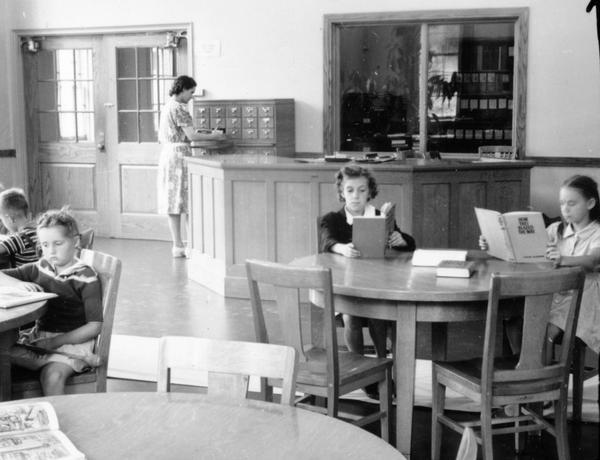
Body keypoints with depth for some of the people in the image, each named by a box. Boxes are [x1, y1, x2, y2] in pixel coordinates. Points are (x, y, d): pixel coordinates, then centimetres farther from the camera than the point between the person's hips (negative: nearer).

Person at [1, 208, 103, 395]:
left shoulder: (87, 278, -8)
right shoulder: (39, 269, 7)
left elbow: (94, 326, -11)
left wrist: (56, 341, -18)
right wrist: (19, 284, -12)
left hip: (72, 340, -5)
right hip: (39, 336, 5)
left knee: (52, 375, -32)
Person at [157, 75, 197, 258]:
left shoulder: (166, 107, 16)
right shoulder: (178, 108, -13)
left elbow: (161, 138, 21)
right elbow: (192, 136, -15)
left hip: (166, 153, 9)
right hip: (180, 154, -9)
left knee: (173, 203, 8)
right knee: (184, 201, -5)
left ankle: (177, 246, 12)